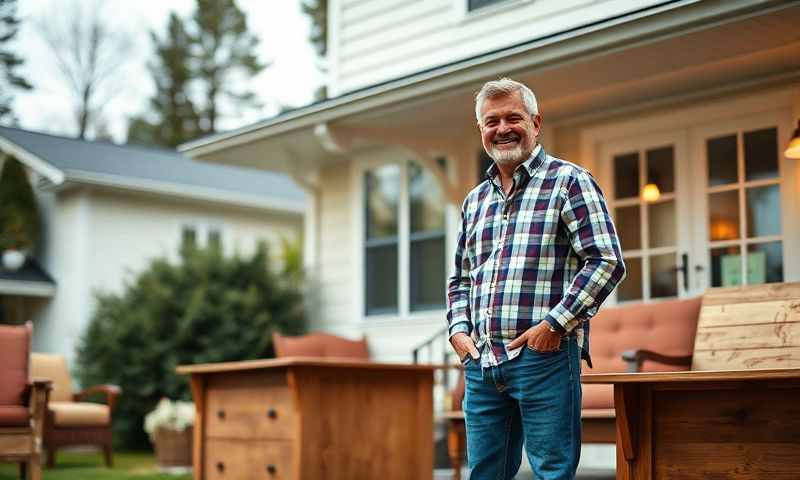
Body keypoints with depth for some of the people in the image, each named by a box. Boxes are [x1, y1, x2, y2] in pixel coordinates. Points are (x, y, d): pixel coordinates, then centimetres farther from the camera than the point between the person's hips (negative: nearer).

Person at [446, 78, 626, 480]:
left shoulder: (568, 181, -1)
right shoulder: (475, 200, 19)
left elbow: (607, 262, -9)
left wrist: (554, 324, -15)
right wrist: (459, 329, 8)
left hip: (544, 356, -6)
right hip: (480, 360, 6)